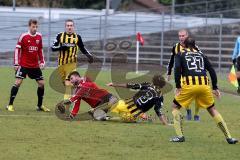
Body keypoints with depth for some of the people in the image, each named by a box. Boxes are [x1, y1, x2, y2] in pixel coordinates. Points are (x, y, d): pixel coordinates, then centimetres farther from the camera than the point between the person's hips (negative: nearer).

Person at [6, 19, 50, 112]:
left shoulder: (39, 37, 5)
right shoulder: (23, 36, -9)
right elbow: (17, 49, -6)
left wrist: (42, 62, 8)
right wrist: (16, 63, -10)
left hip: (35, 65, 5)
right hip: (23, 65, -5)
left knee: (41, 83, 3)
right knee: (18, 82, -13)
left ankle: (40, 105, 17)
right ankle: (10, 105, -7)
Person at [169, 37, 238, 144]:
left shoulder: (180, 55, 16)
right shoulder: (201, 55, 24)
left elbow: (177, 69, -2)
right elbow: (211, 70, 17)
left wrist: (178, 86, -2)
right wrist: (215, 88, 20)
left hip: (189, 84, -3)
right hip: (204, 85, 3)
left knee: (175, 106, 16)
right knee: (212, 109, 18)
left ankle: (179, 136, 4)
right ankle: (229, 137, 14)